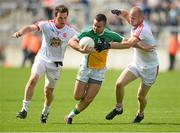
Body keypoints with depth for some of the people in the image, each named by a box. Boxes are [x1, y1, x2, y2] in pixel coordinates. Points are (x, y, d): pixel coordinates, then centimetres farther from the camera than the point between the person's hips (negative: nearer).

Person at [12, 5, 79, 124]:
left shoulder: (70, 31, -10)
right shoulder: (46, 25, -14)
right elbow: (32, 27, -26)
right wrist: (20, 32, -46)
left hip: (56, 63, 1)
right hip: (42, 58, -1)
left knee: (48, 92, 8)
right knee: (33, 79, -24)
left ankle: (46, 112, 36)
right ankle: (25, 109, -18)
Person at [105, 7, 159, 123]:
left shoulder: (143, 29, -30)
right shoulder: (136, 24, -4)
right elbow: (126, 14, 17)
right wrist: (120, 12, -9)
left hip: (149, 68, -7)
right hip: (136, 64, 7)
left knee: (141, 96, 4)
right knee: (119, 83, -11)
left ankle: (140, 114, 34)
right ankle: (119, 108, 10)